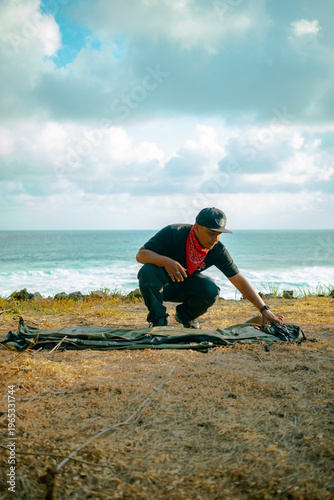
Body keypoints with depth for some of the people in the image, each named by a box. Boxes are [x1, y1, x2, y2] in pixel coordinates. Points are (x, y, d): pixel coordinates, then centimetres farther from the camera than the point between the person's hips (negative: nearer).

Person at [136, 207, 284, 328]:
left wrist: (264, 309, -21)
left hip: (183, 287, 3)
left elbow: (239, 280, -14)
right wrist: (166, 261, -46)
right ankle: (159, 320, -13)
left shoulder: (217, 250, -17)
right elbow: (140, 254, -26)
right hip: (159, 284, -2)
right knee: (149, 271, -36)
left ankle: (184, 316, 6)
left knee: (211, 291, -27)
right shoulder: (173, 233, -27)